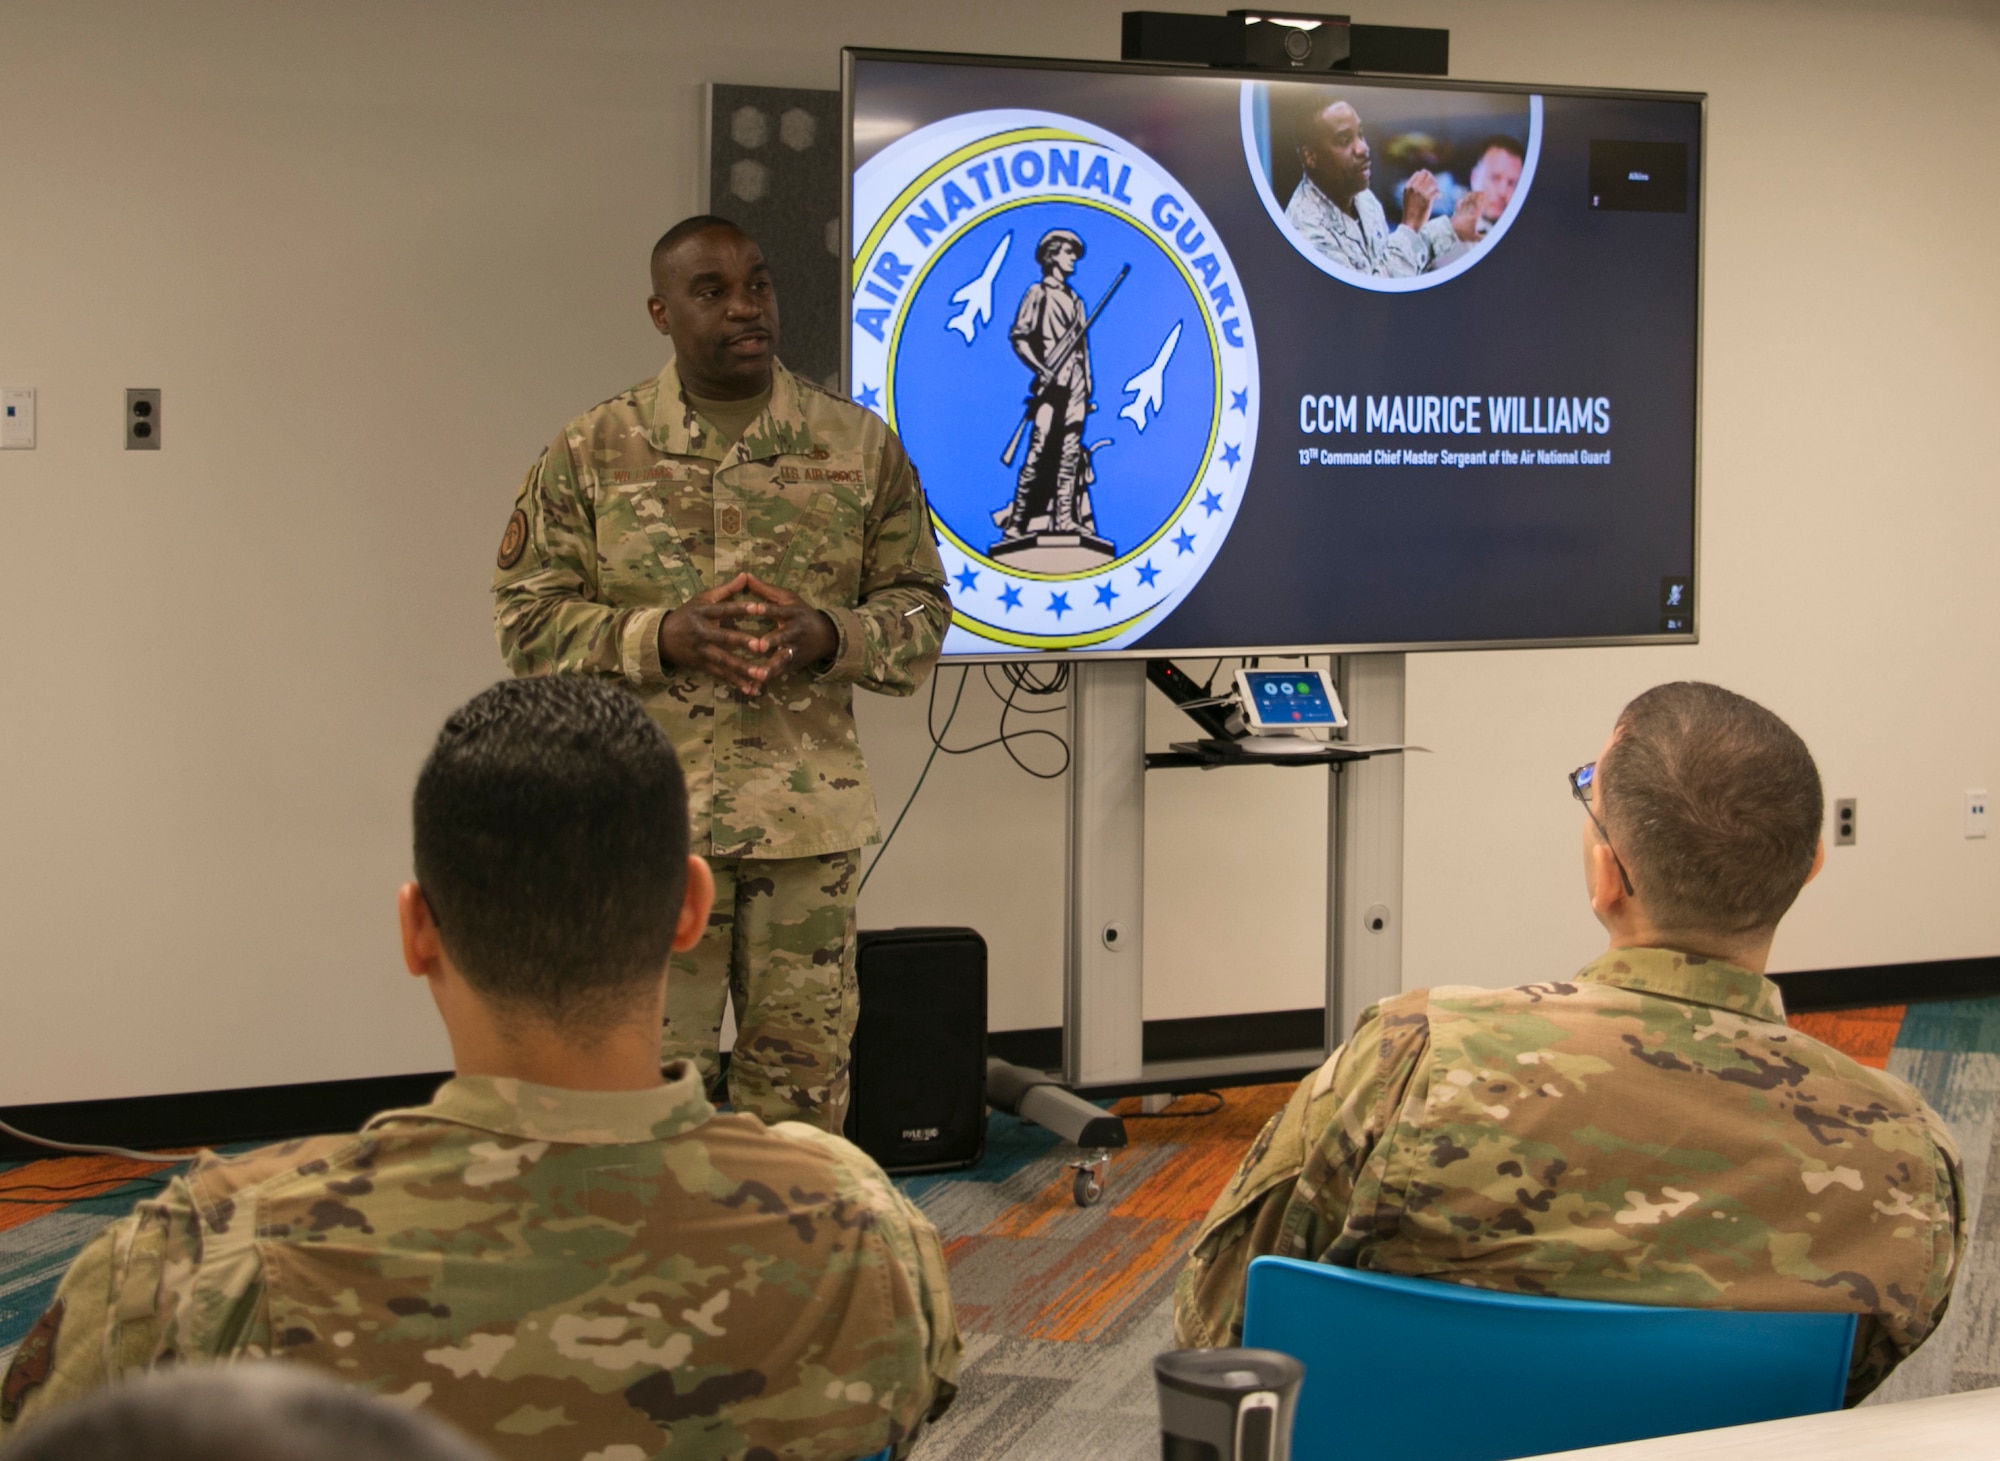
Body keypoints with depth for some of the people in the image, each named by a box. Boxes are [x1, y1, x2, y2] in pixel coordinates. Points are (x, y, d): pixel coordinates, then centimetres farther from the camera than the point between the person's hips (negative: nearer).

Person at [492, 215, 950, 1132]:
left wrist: (827, 637, -13)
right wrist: (665, 636, -15)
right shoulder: (591, 453, 1)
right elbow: (528, 617, 0)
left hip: (811, 812, 2)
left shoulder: (861, 447, 5)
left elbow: (920, 607, 8)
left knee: (803, 1071, 9)